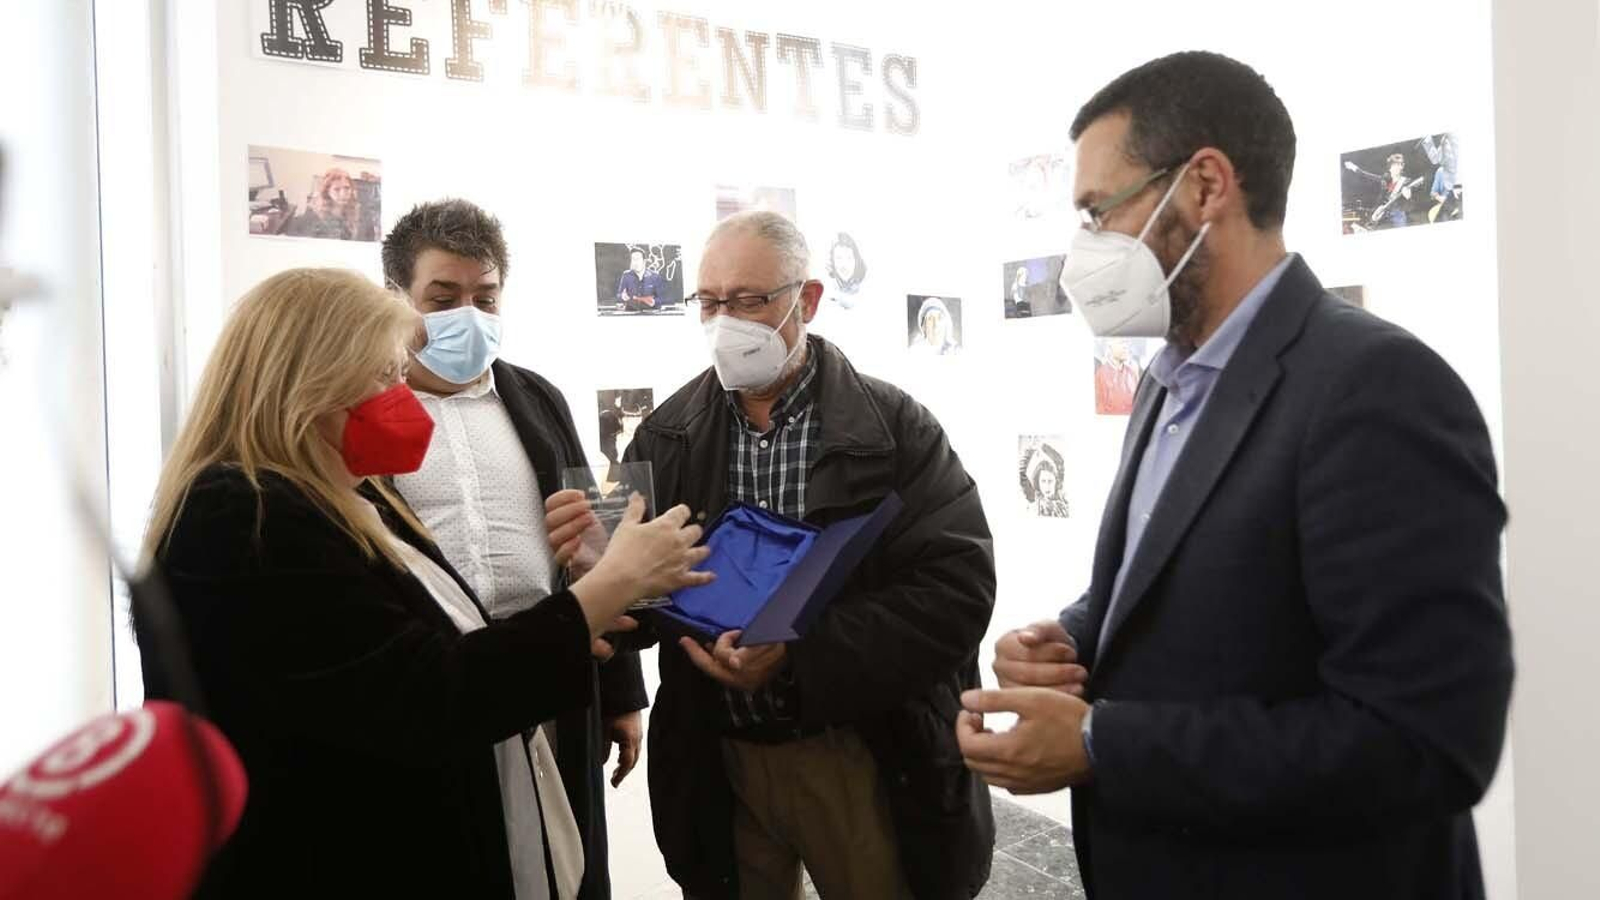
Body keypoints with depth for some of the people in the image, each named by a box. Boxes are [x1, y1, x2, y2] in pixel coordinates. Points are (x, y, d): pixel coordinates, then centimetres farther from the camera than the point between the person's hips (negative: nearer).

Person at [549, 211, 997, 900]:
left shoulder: (895, 427, -8)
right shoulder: (666, 435, 1)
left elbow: (956, 588, -16)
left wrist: (799, 656, -25)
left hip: (863, 757, -2)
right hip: (717, 759, 3)